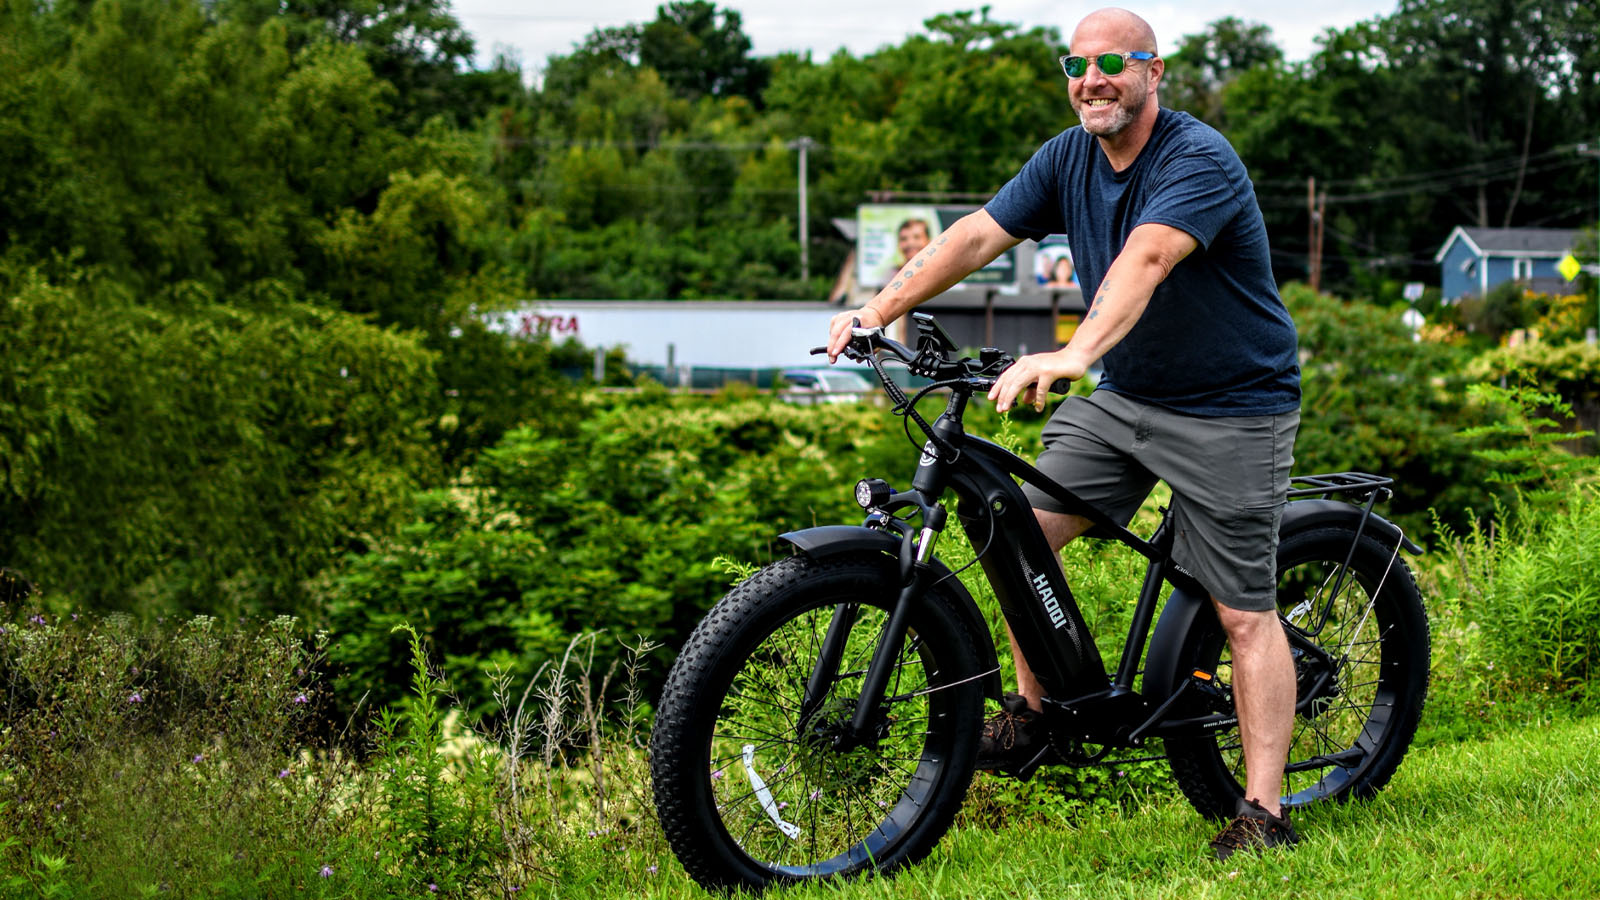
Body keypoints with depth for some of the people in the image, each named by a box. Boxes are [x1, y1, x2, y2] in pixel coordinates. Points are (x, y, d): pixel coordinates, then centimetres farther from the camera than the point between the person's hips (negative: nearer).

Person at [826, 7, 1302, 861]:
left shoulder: (1199, 159, -22)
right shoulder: (1068, 158, 1)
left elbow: (1144, 260, -39)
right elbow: (976, 235, -6)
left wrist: (1074, 354, -54)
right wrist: (878, 308, -19)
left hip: (1230, 408, -7)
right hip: (1124, 396, 7)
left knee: (1243, 614, -6)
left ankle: (1263, 811, 1)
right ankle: (1033, 713, 13)